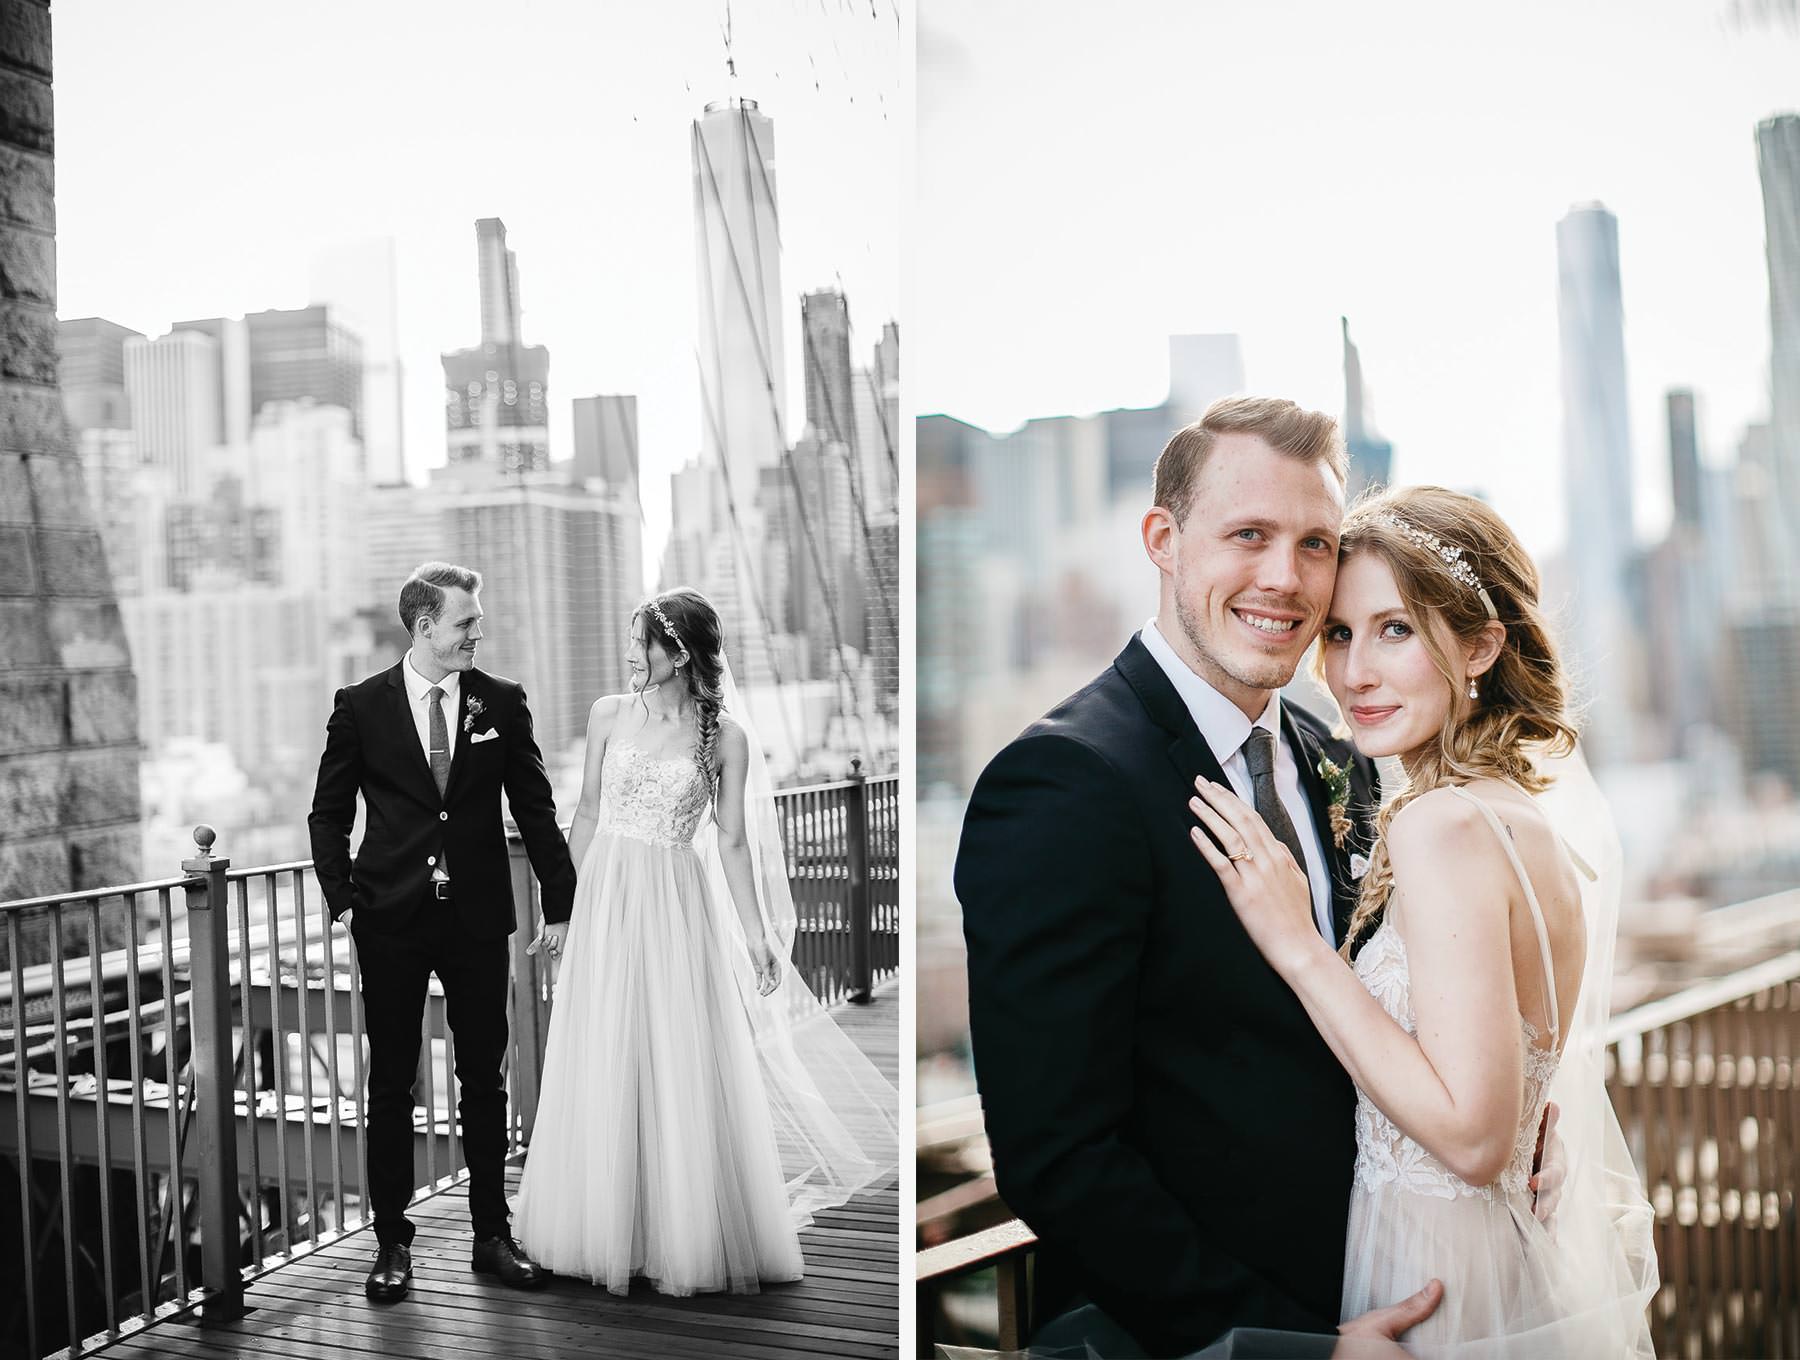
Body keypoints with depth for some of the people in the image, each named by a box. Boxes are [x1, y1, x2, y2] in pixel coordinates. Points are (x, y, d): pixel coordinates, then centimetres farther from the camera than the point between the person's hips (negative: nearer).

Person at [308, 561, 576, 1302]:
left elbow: (535, 811, 6)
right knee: (391, 1084, 6)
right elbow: (328, 815, 5)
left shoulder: (502, 703, 2)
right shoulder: (361, 706, -2)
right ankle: (393, 1242, 15)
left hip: (478, 916, 1)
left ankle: (492, 1235, 18)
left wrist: (563, 907, 3)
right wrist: (343, 900, -5)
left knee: (484, 1079, 8)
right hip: (391, 921, -1)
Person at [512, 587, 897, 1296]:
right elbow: (587, 814, 9)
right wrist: (561, 907, 9)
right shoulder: (609, 714, 2)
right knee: (602, 1069, 7)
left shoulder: (726, 739, -3)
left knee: (686, 1071, 0)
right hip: (606, 899, 2)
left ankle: (688, 1232, 14)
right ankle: (606, 1225, 22)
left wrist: (758, 936, -3)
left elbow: (732, 843, 0)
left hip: (679, 906, -2)